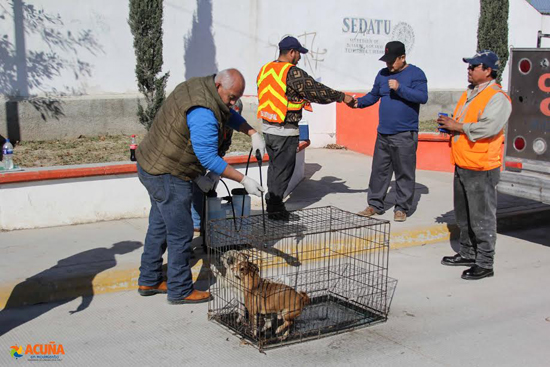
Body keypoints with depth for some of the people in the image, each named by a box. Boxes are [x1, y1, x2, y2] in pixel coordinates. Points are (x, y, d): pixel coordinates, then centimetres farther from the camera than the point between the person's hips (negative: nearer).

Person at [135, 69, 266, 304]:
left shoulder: (200, 86, 5)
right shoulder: (203, 112, -27)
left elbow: (230, 116, 20)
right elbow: (209, 158, -27)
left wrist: (253, 134, 7)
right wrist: (244, 180, -21)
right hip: (168, 176, -11)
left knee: (159, 226, 20)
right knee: (180, 233, 0)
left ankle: (149, 281, 34)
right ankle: (180, 291, 12)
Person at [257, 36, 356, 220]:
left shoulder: (265, 69, 9)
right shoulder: (293, 73, -16)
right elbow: (316, 90, -15)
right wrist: (342, 97, -4)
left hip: (267, 127, 8)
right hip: (285, 131, -8)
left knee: (274, 166, 18)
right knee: (283, 169, 1)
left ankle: (272, 204, 25)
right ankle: (276, 210, 7)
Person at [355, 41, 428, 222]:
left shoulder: (416, 74, -3)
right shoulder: (383, 74, 14)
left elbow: (423, 97, -14)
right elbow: (373, 96, 19)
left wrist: (399, 88, -21)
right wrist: (358, 102, 0)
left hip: (405, 134, -5)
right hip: (383, 133, 5)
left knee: (404, 173, 0)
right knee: (379, 171, 9)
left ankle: (402, 208, 10)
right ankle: (375, 204, 19)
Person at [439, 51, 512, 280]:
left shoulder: (497, 98, -14)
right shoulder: (470, 94, 17)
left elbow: (487, 127, -26)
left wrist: (458, 127, -16)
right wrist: (451, 124, 6)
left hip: (481, 168, -10)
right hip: (462, 165, 10)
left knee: (482, 218, -3)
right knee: (463, 215, 18)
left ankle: (485, 263, 5)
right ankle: (467, 254, 31)